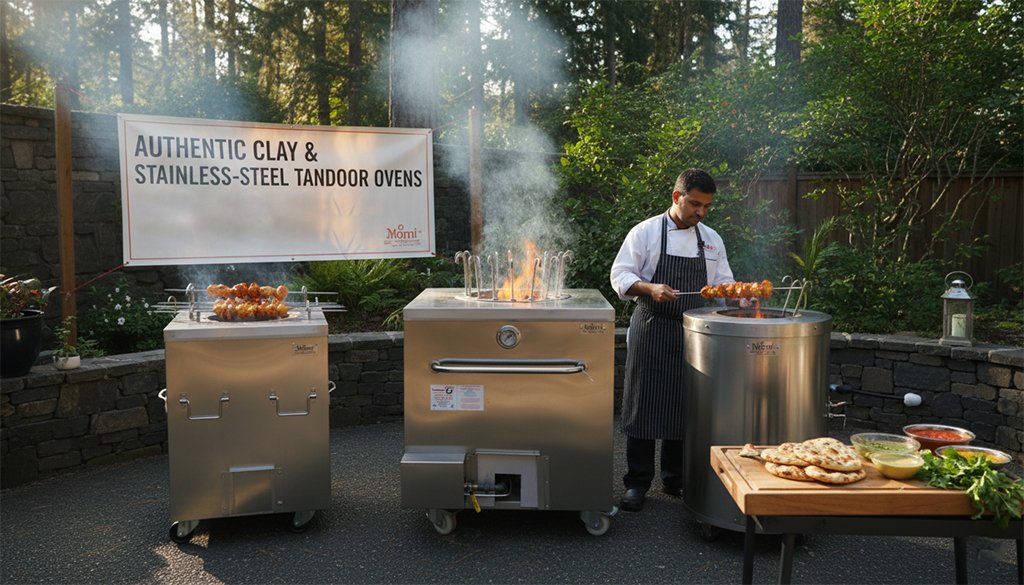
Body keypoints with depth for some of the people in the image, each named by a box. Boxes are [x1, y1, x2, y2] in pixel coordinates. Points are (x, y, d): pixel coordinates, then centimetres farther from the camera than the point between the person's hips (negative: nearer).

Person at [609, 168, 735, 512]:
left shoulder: (711, 239, 10)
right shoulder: (646, 232, -3)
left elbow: (722, 284, 14)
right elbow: (621, 276, -6)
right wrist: (650, 289, -24)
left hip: (692, 334, 4)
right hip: (652, 331, -4)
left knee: (684, 407, 9)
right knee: (643, 406, -1)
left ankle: (675, 479, 24)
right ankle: (638, 483, 11)